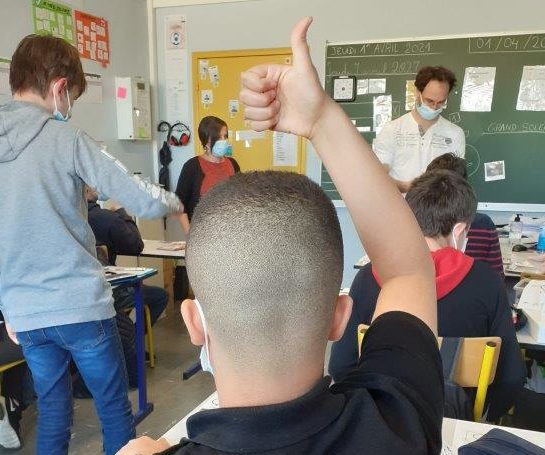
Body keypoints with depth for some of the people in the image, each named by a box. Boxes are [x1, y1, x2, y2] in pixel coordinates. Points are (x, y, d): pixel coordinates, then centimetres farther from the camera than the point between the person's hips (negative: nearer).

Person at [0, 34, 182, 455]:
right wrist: (175, 203, 7)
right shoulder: (65, 139, -11)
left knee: (52, 413, 19)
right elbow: (144, 202, -15)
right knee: (115, 409, 12)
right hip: (80, 305, -5)